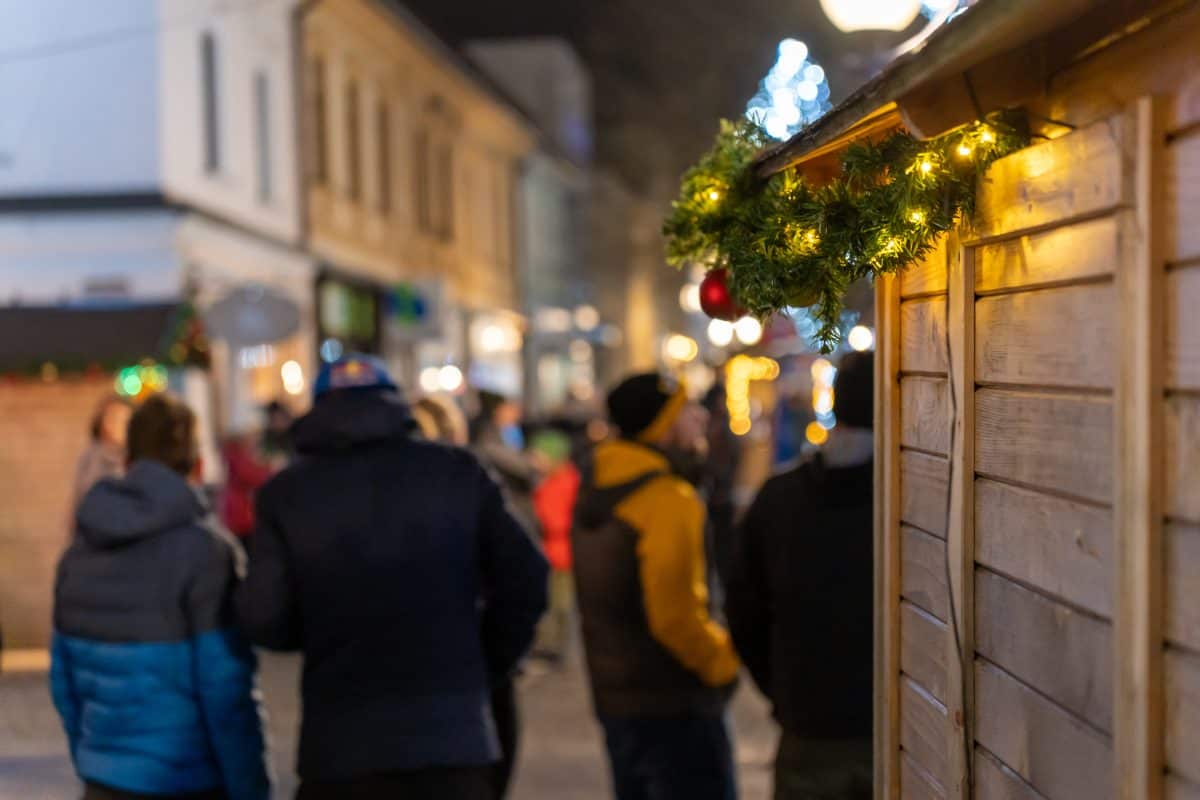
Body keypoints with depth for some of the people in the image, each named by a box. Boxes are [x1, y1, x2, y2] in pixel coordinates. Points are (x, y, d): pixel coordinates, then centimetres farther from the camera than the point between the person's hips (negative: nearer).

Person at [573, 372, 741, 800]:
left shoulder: (595, 488, 10)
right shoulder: (668, 499, -18)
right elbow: (675, 615, -23)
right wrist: (724, 665, -8)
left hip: (612, 696, 9)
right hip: (674, 703, -9)